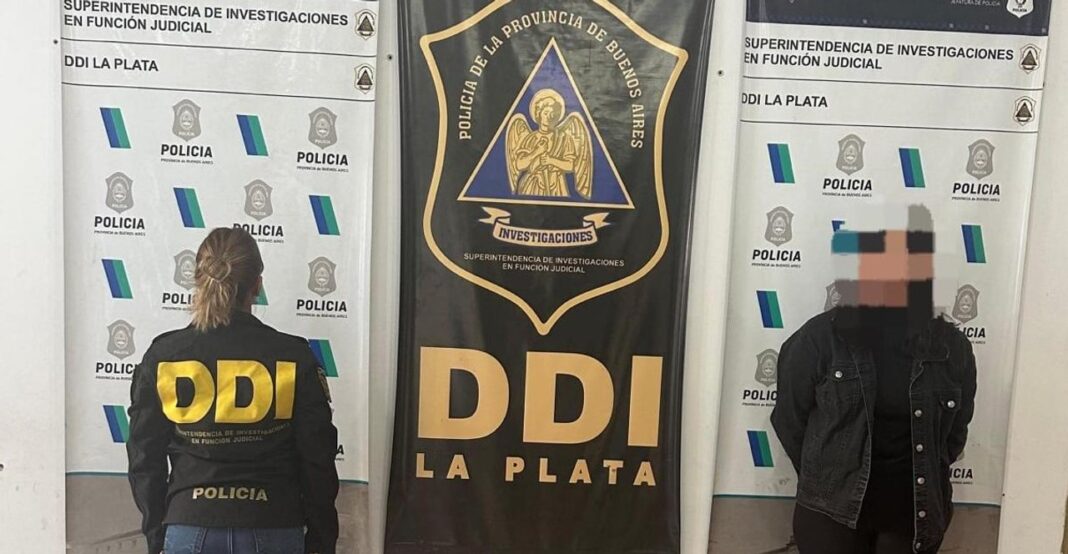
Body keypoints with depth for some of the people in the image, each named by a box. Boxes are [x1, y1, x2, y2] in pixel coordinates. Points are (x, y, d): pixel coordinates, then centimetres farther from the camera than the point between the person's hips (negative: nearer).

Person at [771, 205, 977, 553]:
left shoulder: (951, 346, -2)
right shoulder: (821, 337, -8)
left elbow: (955, 431, 11)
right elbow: (788, 418, 1)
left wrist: (927, 480, 7)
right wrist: (824, 477, 6)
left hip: (915, 512, 2)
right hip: (833, 511, -2)